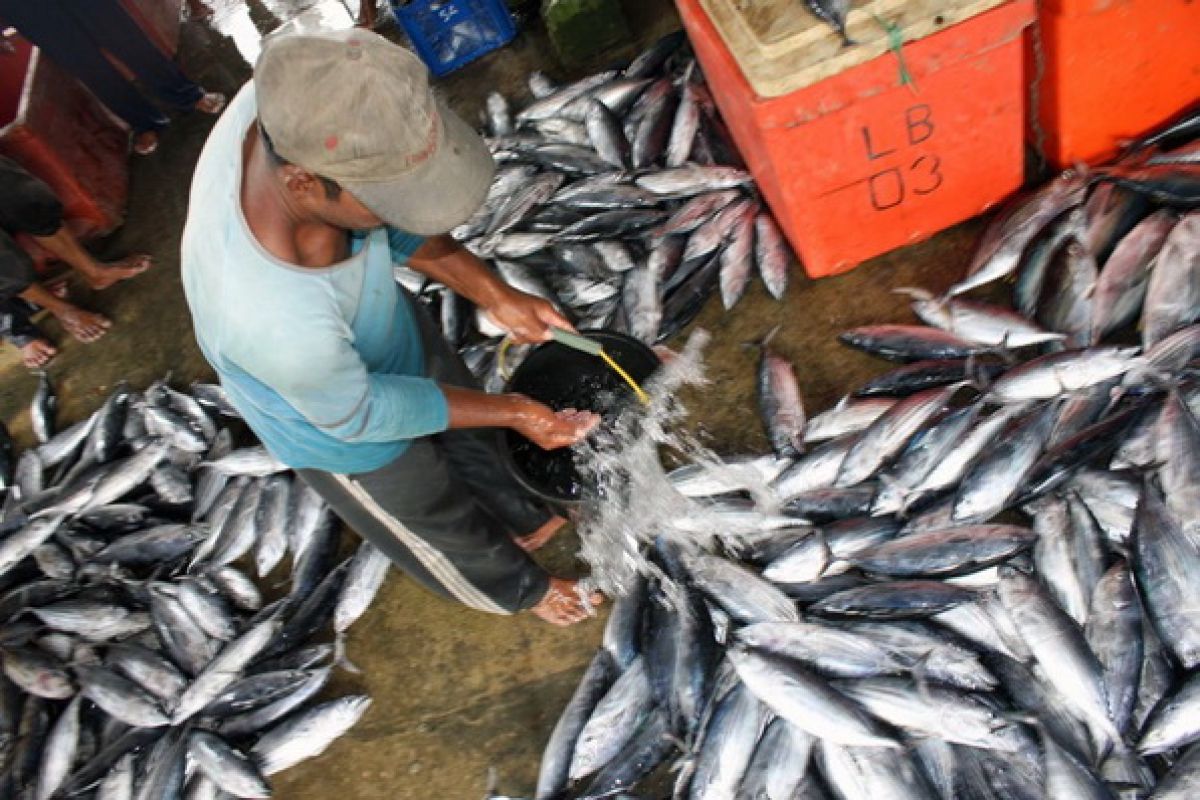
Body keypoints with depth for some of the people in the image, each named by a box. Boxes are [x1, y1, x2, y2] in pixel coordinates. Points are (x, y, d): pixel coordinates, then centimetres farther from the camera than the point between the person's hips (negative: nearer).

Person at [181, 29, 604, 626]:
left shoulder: (291, 108, -31)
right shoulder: (277, 323, -47)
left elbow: (389, 214, -12)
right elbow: (361, 413, -27)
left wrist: (492, 293, -18)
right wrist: (514, 412, -20)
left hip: (389, 323, 6)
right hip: (339, 430, -5)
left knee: (469, 434, 31)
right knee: (441, 525, 24)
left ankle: (522, 520, 64)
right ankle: (518, 589, 57)